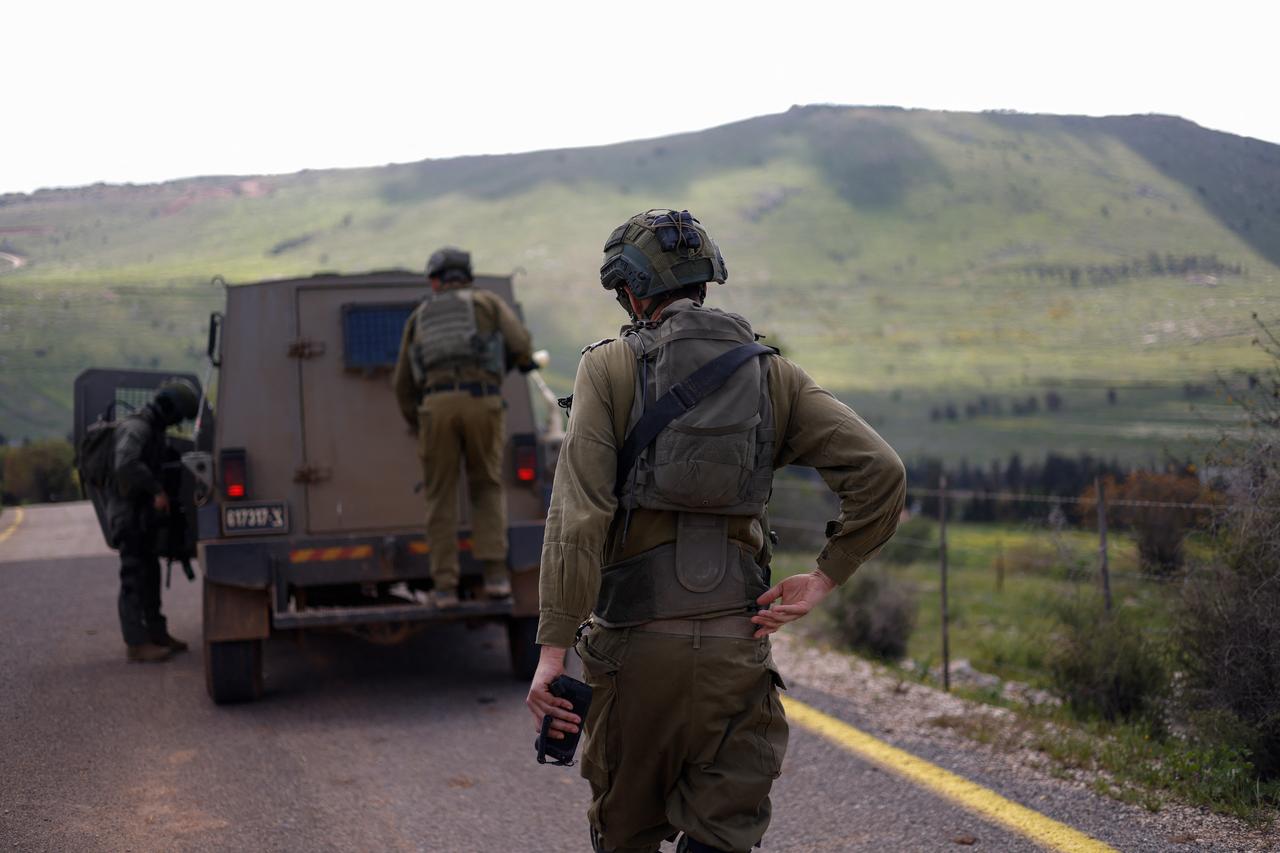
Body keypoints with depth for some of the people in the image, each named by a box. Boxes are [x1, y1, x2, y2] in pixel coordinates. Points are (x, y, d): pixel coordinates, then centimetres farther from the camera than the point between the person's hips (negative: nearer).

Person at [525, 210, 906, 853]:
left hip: (636, 639, -1)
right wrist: (824, 578, 2)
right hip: (737, 642, 2)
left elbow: (578, 512, -12)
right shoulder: (772, 375, 7)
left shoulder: (608, 368, -1)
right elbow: (881, 472, -3)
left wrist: (553, 644, -13)